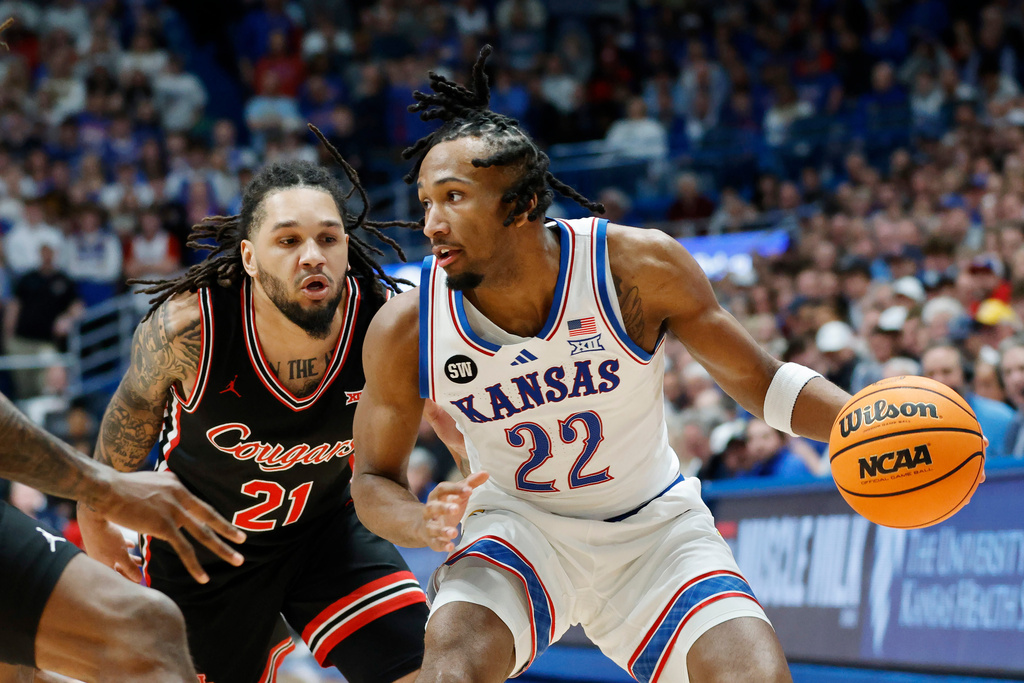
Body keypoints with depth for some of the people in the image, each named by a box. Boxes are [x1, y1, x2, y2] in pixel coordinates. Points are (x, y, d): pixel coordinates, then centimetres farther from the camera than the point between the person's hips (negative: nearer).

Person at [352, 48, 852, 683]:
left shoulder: (639, 266, -22)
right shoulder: (406, 330, -19)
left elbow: (761, 382, -10)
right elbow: (374, 479, -4)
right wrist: (421, 523, -28)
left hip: (654, 528, 0)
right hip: (517, 526, 0)